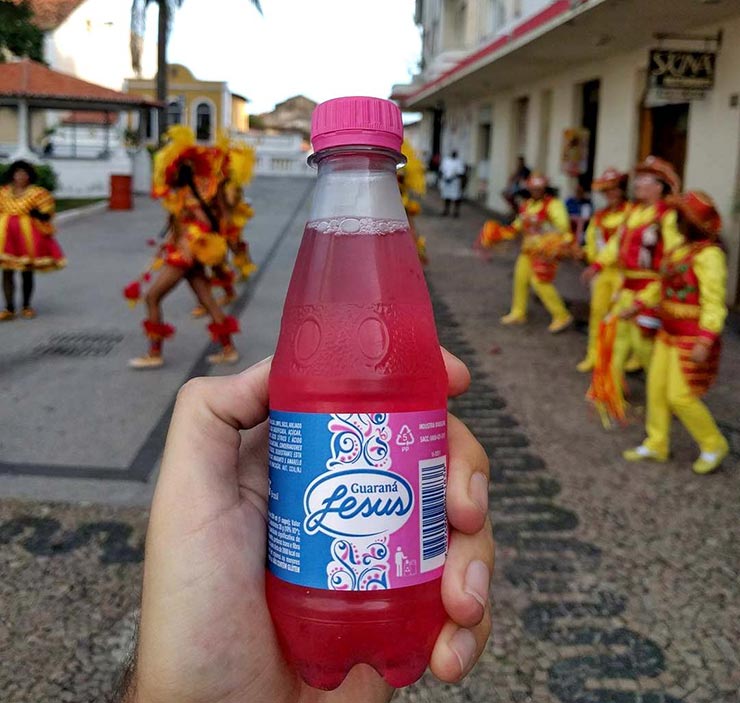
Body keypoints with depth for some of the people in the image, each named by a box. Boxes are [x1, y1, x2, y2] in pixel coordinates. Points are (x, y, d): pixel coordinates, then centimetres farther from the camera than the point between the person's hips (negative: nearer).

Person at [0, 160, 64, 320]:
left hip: (28, 237, -3)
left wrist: (36, 213, -20)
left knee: (27, 273, 5)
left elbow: (46, 216, -3)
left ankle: (26, 307, 19)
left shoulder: (37, 193, -2)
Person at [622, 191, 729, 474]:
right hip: (669, 333, 9)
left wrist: (705, 342, -28)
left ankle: (713, 445, 18)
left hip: (693, 338, -9)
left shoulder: (709, 254, -20)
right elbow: (663, 284, 20)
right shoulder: (681, 249, 7)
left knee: (681, 396, -4)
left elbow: (714, 302, -23)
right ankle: (656, 445, 26)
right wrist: (638, 305, 16)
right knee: (656, 387, 11)